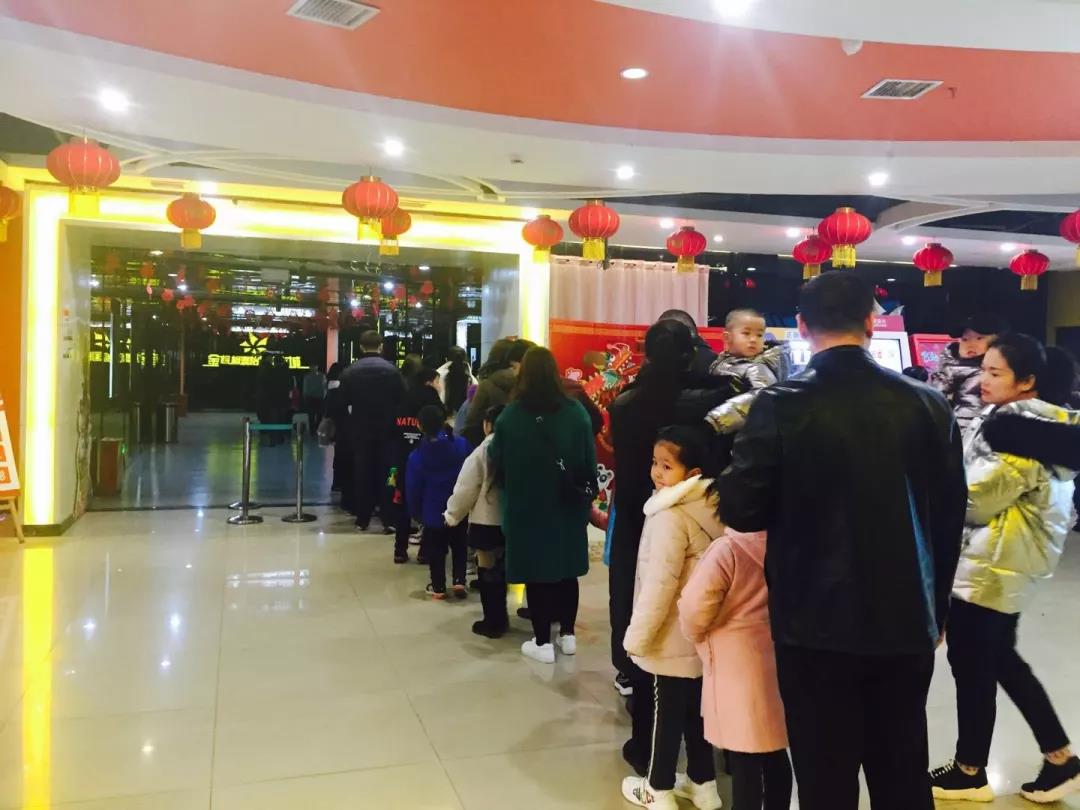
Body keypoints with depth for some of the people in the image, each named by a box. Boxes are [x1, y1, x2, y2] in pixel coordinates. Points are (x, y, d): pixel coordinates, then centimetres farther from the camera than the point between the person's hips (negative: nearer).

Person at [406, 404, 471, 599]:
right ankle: (459, 580, 9)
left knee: (435, 549, 13)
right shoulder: (461, 445, -12)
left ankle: (438, 586, 18)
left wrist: (416, 511, 7)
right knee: (459, 546, 18)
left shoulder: (417, 456, -12)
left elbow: (413, 489, -6)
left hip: (433, 512, -1)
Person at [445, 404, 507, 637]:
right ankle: (500, 618, 28)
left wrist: (452, 515, 4)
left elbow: (465, 489, -10)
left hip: (487, 523, -5)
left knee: (488, 571, 7)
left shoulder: (481, 453, -14)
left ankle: (493, 622, 13)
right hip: (512, 520, 5)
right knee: (501, 569, 18)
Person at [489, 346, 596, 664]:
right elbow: (590, 462, -4)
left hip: (527, 507, -2)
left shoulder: (510, 415, -12)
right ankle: (567, 634, 27)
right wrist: (584, 494, 8)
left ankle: (543, 642, 15)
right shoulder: (575, 411, -8)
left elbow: (497, 462, -4)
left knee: (535, 571, 8)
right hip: (567, 506, 2)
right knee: (567, 569, 16)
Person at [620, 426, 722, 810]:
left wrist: (638, 635, -14)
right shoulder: (712, 507, 2)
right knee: (696, 709, 19)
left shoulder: (670, 516, -23)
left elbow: (659, 584, -23)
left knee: (668, 713, 7)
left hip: (675, 639, -7)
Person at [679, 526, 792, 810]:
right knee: (775, 754, 17)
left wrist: (696, 634, 2)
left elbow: (695, 608, -19)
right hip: (776, 661, 6)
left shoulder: (728, 550, -20)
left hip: (738, 667, -6)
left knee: (744, 760, 5)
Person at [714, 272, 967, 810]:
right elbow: (950, 515, 5)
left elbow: (738, 510, -12)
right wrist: (935, 610, 18)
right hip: (905, 623, 4)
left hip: (817, 625, -3)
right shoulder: (928, 405, -3)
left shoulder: (782, 405, -14)